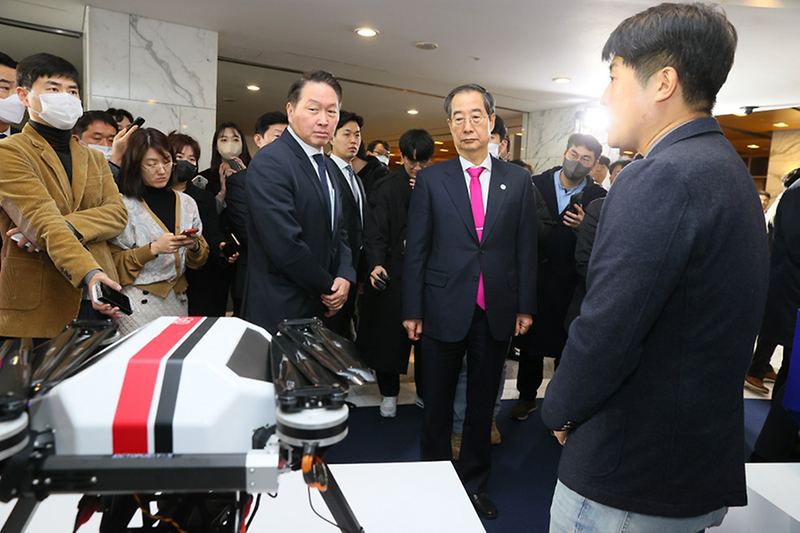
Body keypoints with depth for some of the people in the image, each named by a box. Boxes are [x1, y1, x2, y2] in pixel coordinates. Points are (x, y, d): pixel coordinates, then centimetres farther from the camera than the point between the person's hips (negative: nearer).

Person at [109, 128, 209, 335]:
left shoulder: (186, 203, 8)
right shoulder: (124, 205, -5)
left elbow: (199, 261, 11)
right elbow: (115, 262, -6)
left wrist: (195, 246, -10)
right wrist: (153, 249, -18)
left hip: (177, 302, 4)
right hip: (140, 303, -3)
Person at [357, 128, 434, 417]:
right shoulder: (386, 187, -1)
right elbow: (375, 231, -8)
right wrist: (376, 263, -24)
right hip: (392, 272, -2)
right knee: (388, 331, 6)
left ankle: (426, 392, 26)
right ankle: (389, 393, 25)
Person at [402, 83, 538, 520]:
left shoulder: (517, 180, 5)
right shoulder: (431, 180, 0)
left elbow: (526, 249, 6)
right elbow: (415, 249, -1)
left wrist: (525, 306, 3)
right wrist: (412, 311, -4)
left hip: (496, 314, 2)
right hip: (443, 312, -1)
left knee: (483, 406, 15)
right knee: (437, 406, 12)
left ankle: (475, 484, 33)